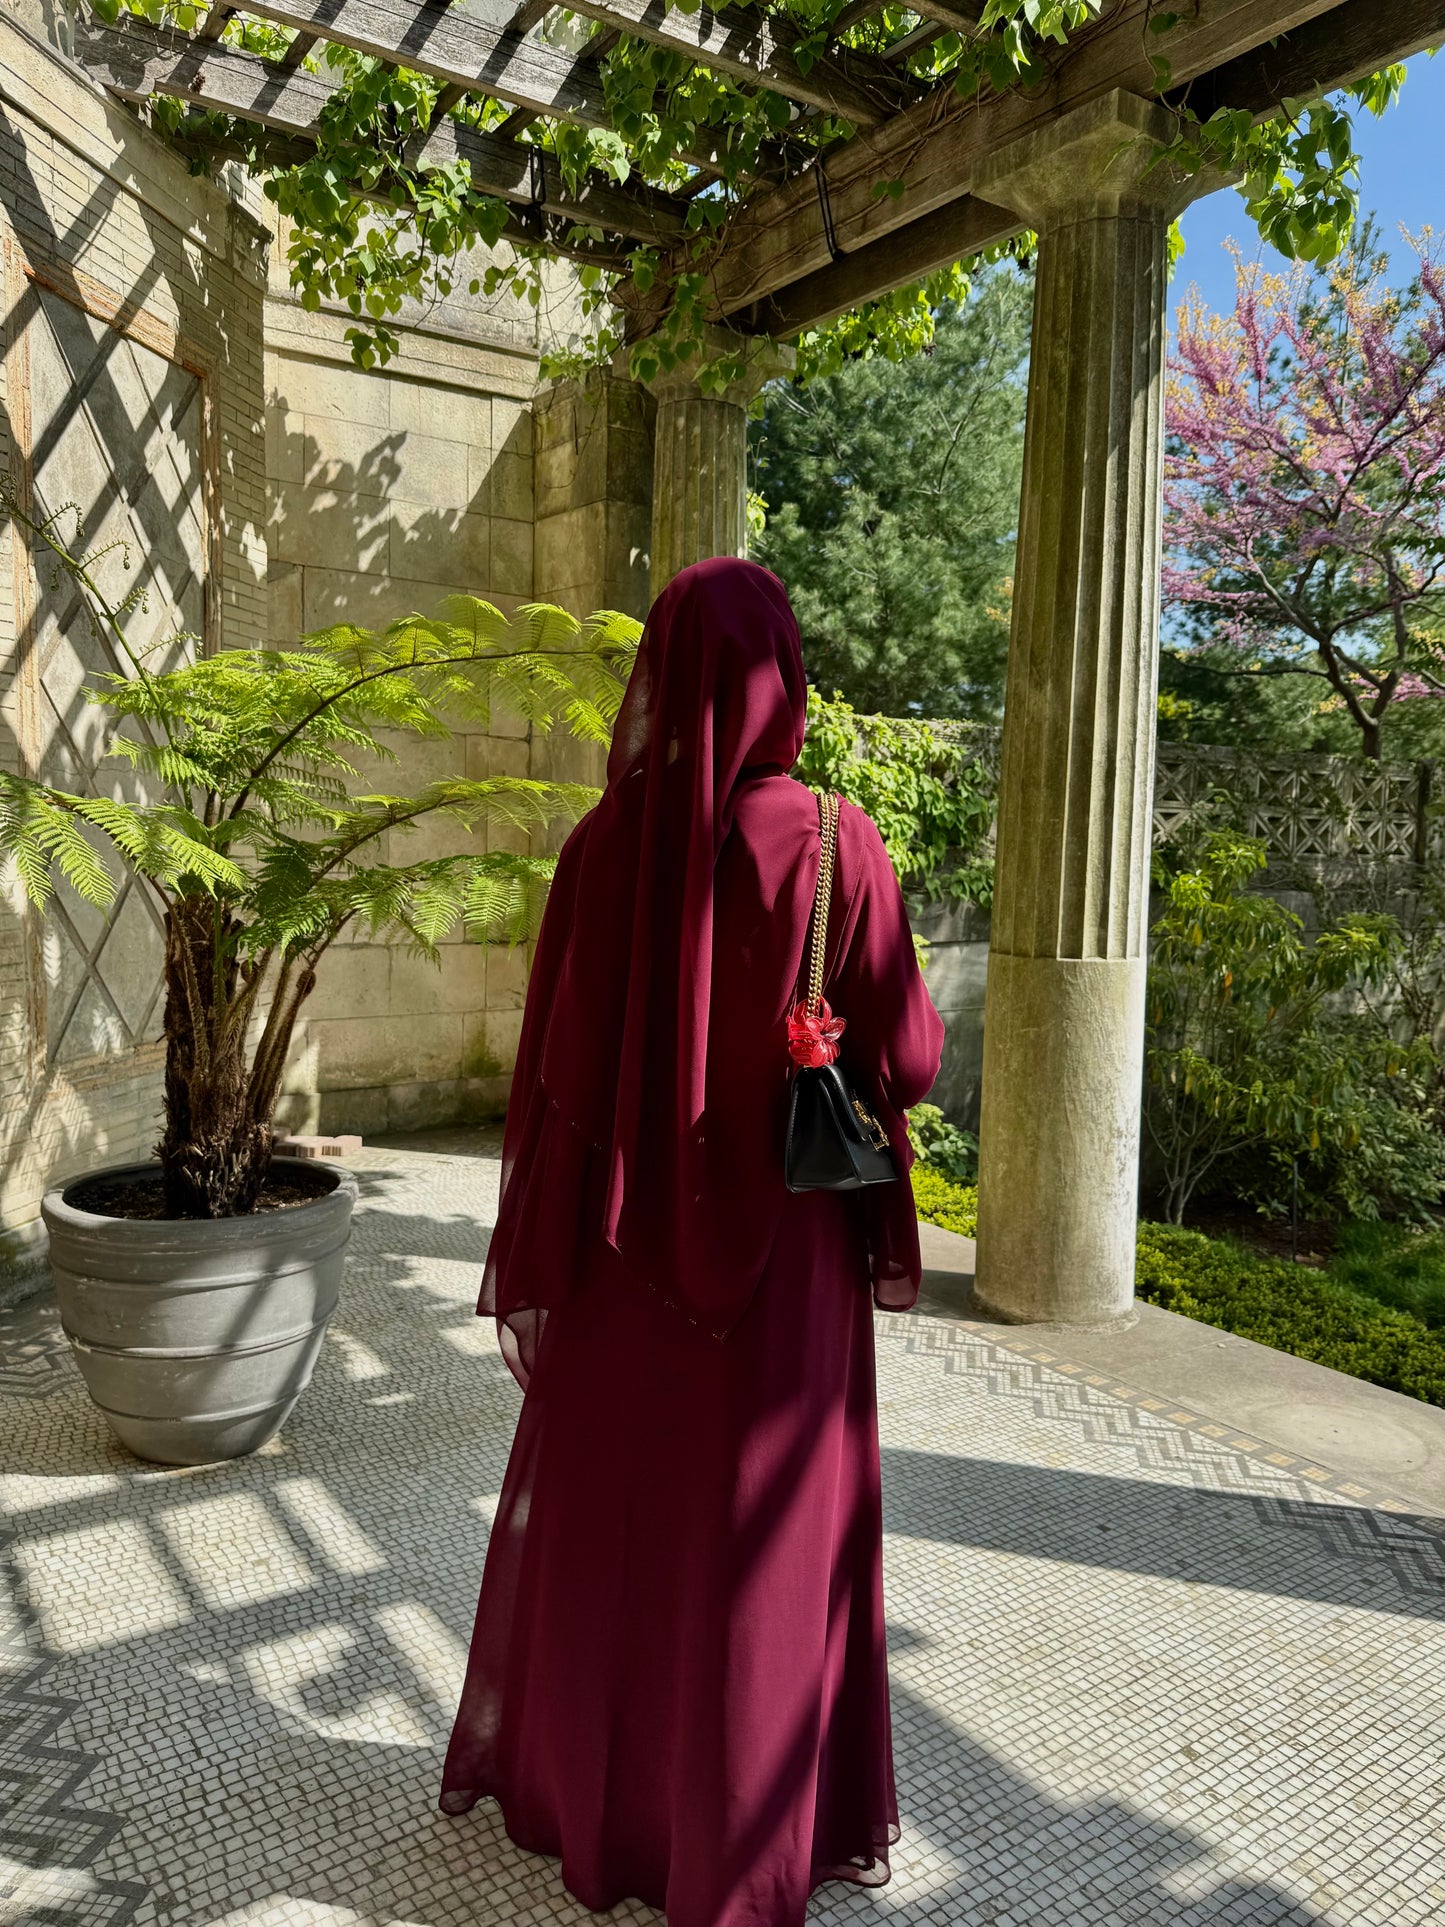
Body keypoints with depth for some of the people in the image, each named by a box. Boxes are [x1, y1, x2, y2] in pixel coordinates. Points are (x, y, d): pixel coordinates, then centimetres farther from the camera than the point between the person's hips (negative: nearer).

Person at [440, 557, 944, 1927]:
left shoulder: (606, 848, -9)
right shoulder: (834, 846, -13)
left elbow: (553, 1072, -7)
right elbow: (906, 1057, -9)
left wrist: (532, 1266, 3)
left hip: (627, 1255, 2)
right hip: (783, 1255, -2)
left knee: (604, 1514, 20)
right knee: (770, 1534, 14)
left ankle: (585, 1785, 43)